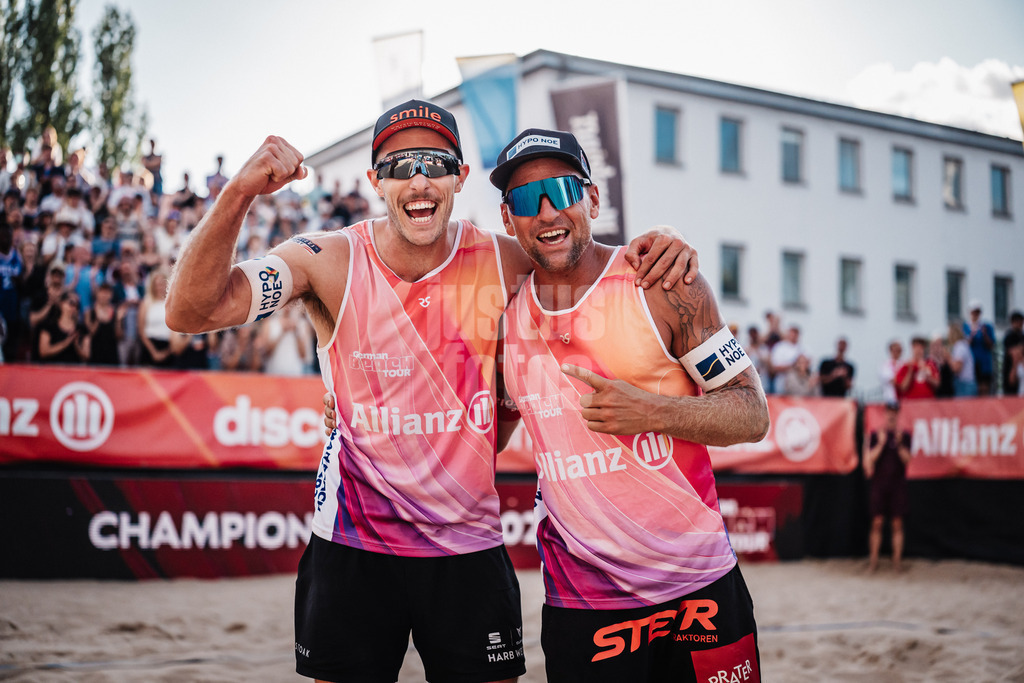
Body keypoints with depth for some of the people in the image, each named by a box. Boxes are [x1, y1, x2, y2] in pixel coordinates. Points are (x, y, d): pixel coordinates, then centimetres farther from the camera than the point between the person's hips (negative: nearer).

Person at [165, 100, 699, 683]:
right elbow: (191, 312, -19)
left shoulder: (505, 263, -7)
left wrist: (659, 246, -12)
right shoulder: (330, 261, -10)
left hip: (472, 549, 1)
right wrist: (240, 193, -32)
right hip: (353, 550, -1)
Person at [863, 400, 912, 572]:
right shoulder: (875, 435, 5)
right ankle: (873, 558, 5)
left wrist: (899, 444, -15)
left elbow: (907, 459, -3)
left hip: (898, 484, 0)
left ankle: (897, 558, 6)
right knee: (877, 522, 0)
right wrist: (881, 443, -12)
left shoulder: (904, 435, 5)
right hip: (879, 483, 0)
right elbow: (869, 458, -3)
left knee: (897, 524, 0)